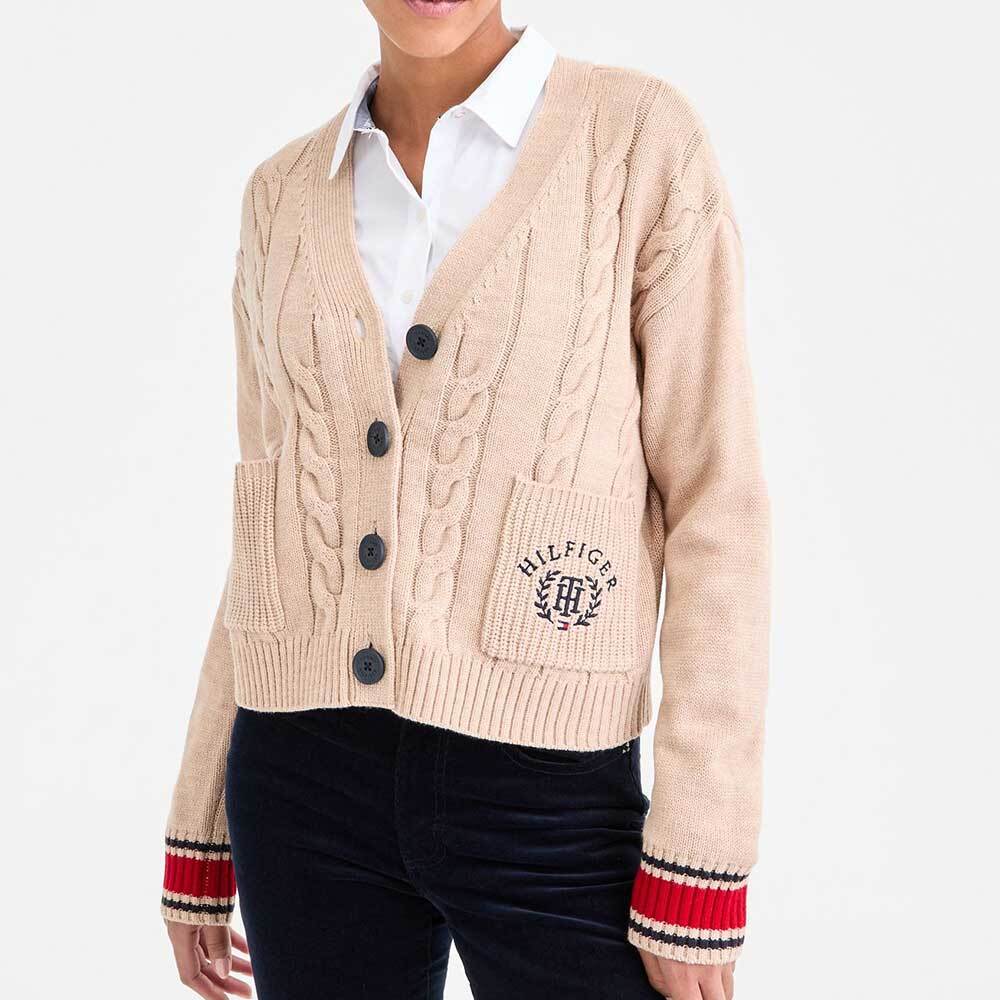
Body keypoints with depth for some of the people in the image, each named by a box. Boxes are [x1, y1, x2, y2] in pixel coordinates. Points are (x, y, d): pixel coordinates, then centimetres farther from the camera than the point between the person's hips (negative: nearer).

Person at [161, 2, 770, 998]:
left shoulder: (643, 140, -6)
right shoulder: (286, 197, 7)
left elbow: (716, 501, -8)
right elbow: (277, 523, 12)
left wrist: (699, 879, -12)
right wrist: (199, 837, 12)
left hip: (545, 803, -4)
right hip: (310, 792, 4)